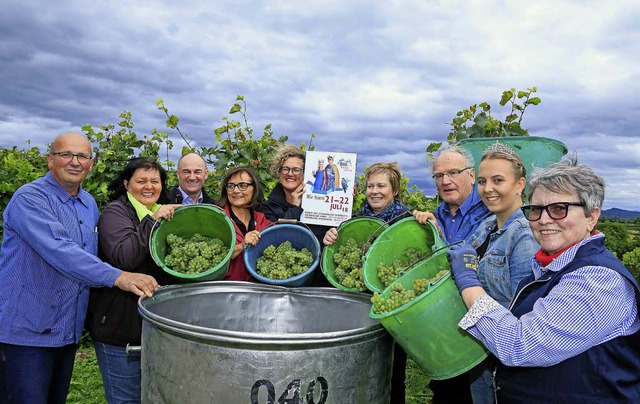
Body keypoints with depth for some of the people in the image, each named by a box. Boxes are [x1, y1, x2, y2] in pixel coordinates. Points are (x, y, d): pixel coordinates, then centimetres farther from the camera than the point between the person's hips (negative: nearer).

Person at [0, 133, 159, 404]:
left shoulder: (90, 205, 10)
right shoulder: (29, 199, -15)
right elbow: (59, 251, -30)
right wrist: (117, 277, -38)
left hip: (69, 331, 7)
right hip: (26, 331, -7)